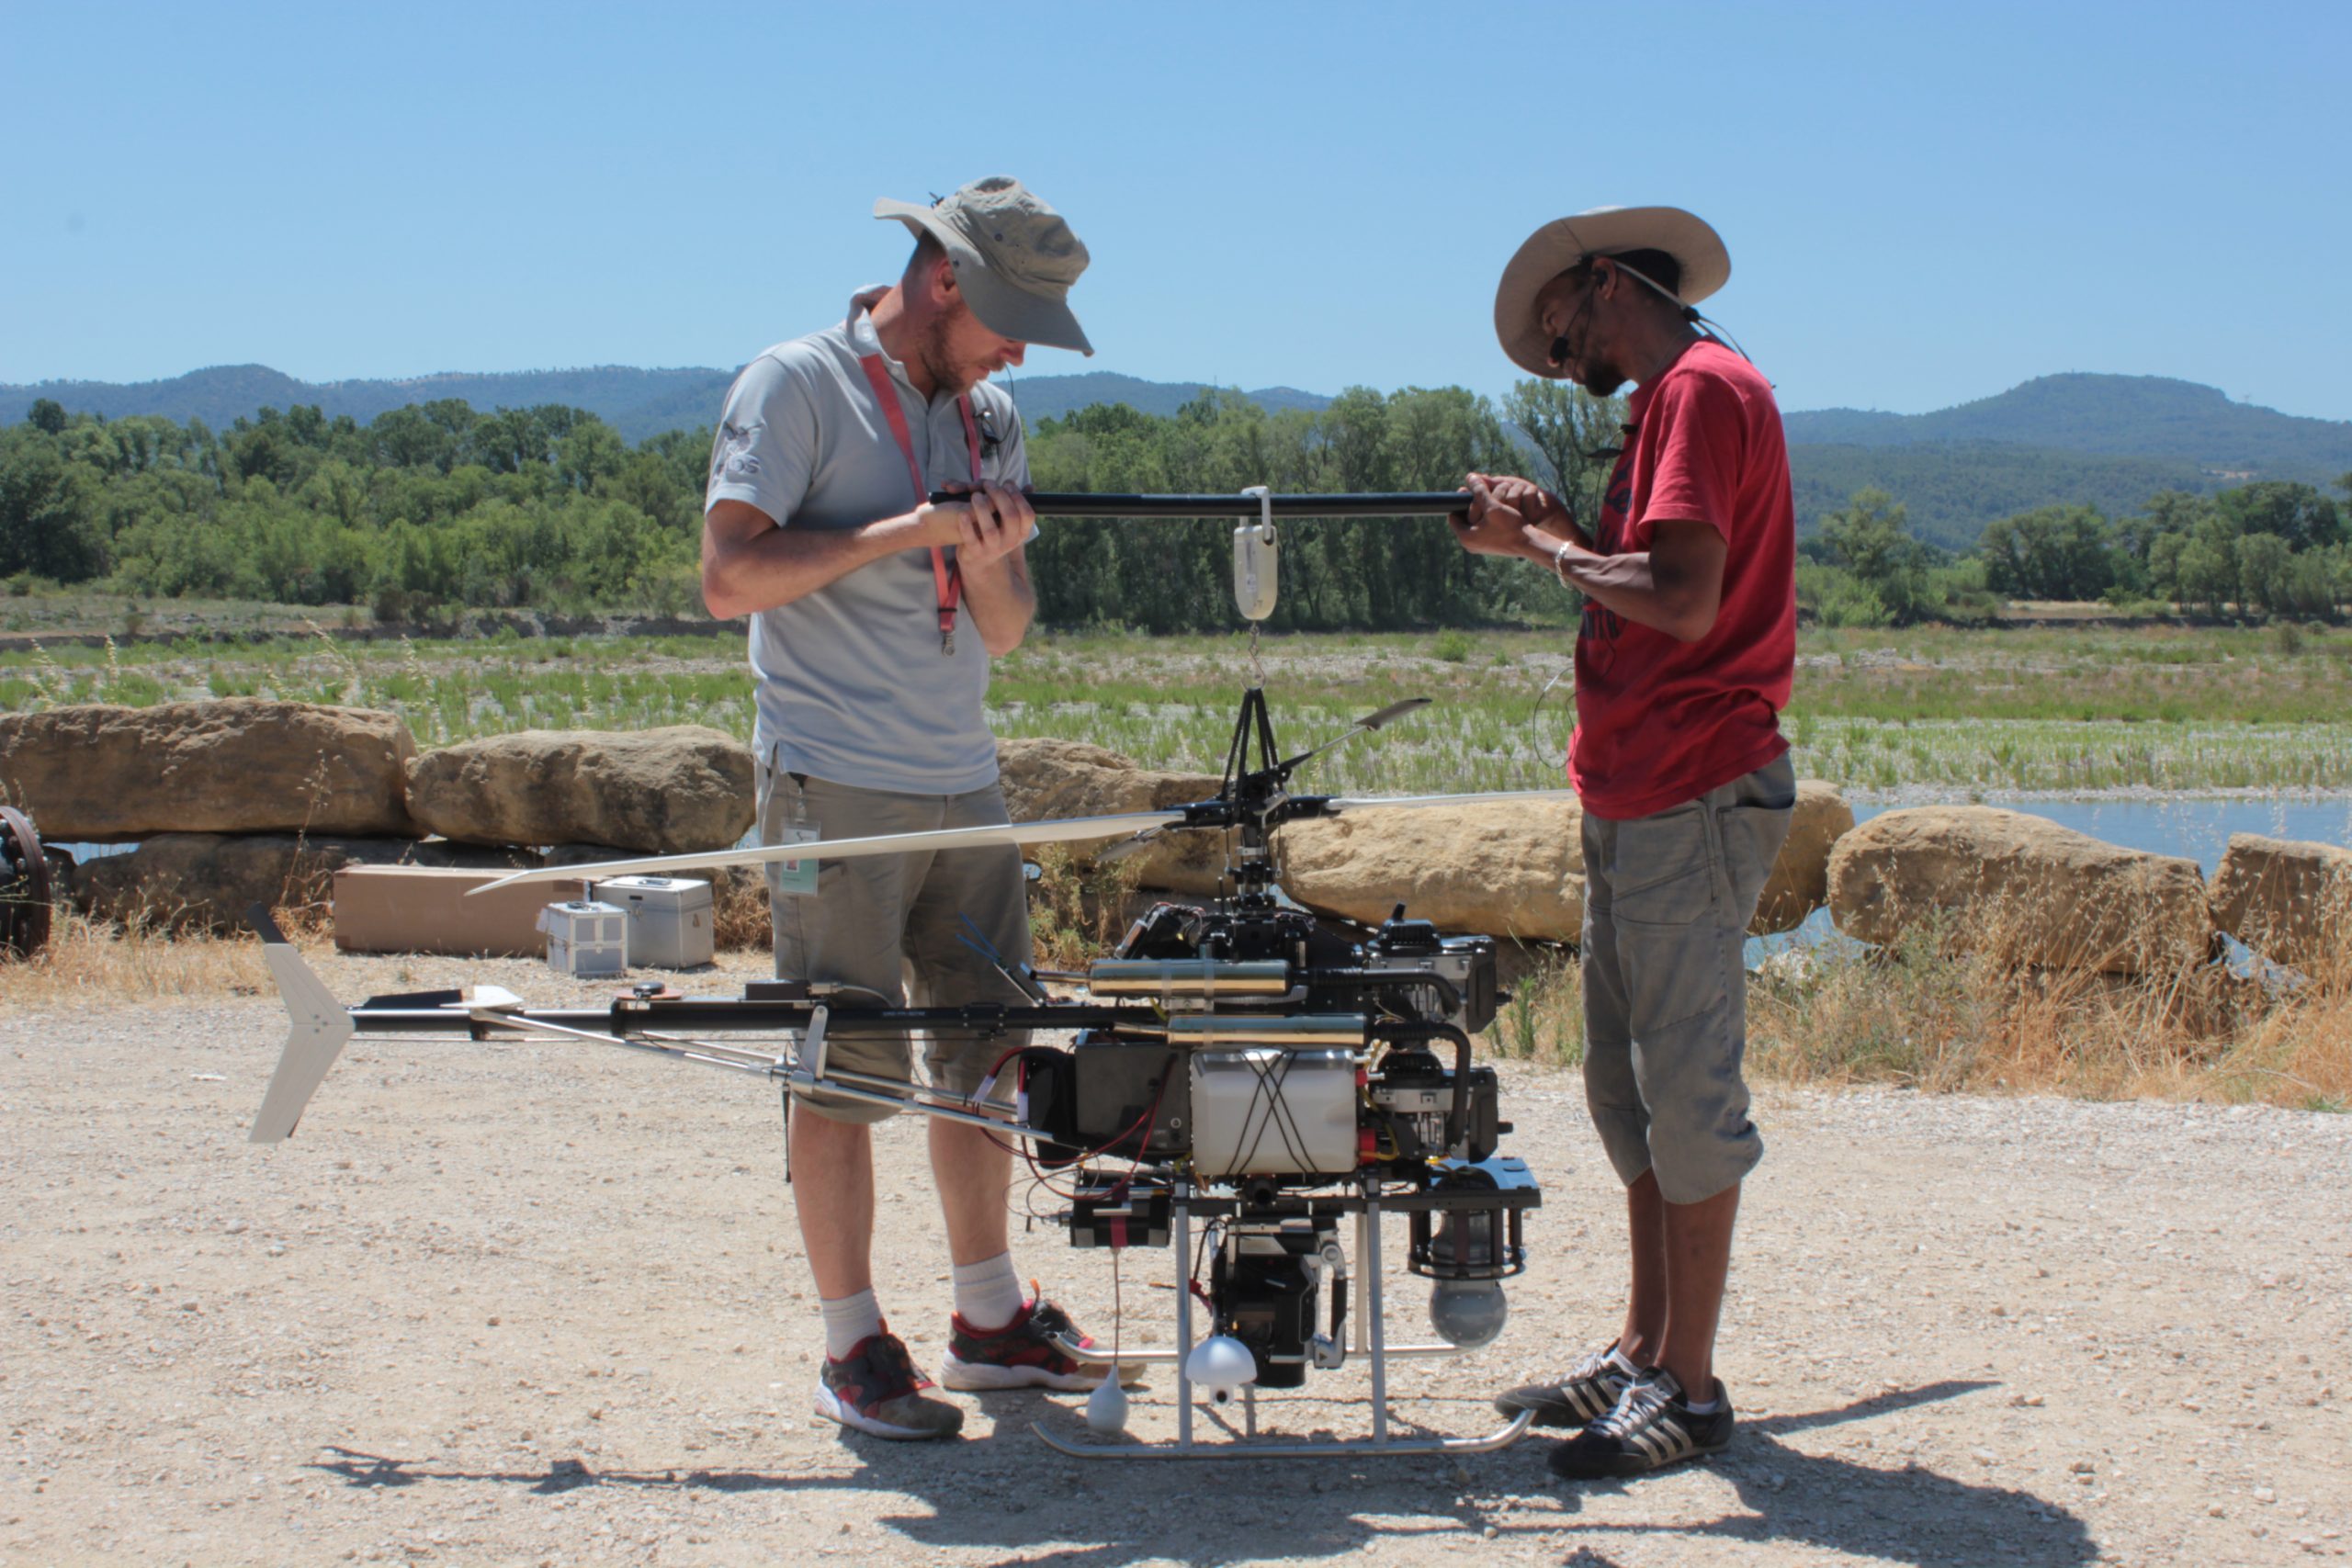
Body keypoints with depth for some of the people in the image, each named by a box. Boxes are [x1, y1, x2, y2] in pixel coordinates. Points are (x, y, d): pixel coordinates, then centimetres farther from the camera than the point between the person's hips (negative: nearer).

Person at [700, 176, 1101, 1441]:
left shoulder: (990, 419, 14)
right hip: (836, 787, -7)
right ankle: (854, 1348, 5)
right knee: (845, 1068, -3)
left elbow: (1002, 636, 13)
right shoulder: (797, 387, -6)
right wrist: (906, 531, -18)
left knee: (990, 1053, 9)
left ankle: (991, 1321, 21)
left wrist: (992, 562, -9)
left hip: (962, 785, 7)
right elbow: (731, 578, -15)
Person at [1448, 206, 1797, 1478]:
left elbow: (1684, 602, -21)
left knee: (1686, 1091, -4)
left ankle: (1688, 1386, 2)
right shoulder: (1667, 402, 19)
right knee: (1624, 1086, 14)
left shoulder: (1703, 390, -12)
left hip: (1694, 800, -10)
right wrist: (1549, 534, 7)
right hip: (1634, 799, 10)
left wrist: (1547, 545, -10)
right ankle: (1643, 1353, 23)